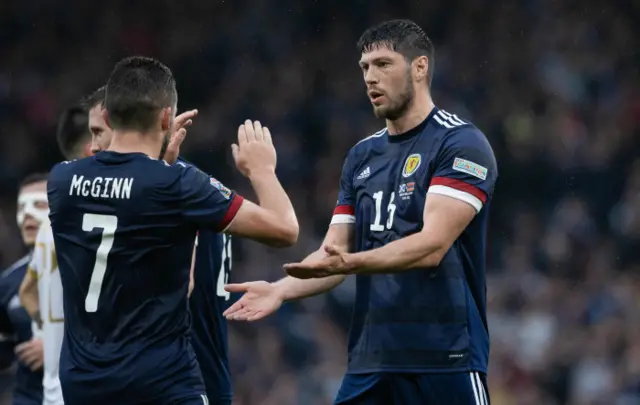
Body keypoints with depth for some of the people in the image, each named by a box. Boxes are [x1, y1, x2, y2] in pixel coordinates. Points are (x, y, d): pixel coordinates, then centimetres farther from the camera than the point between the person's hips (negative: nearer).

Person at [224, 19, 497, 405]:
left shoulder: (461, 143, -6)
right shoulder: (362, 156, 15)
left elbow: (432, 246, -18)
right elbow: (334, 254, 12)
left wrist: (349, 262, -31)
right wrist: (281, 289, -8)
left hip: (445, 359, -6)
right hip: (370, 360, 6)